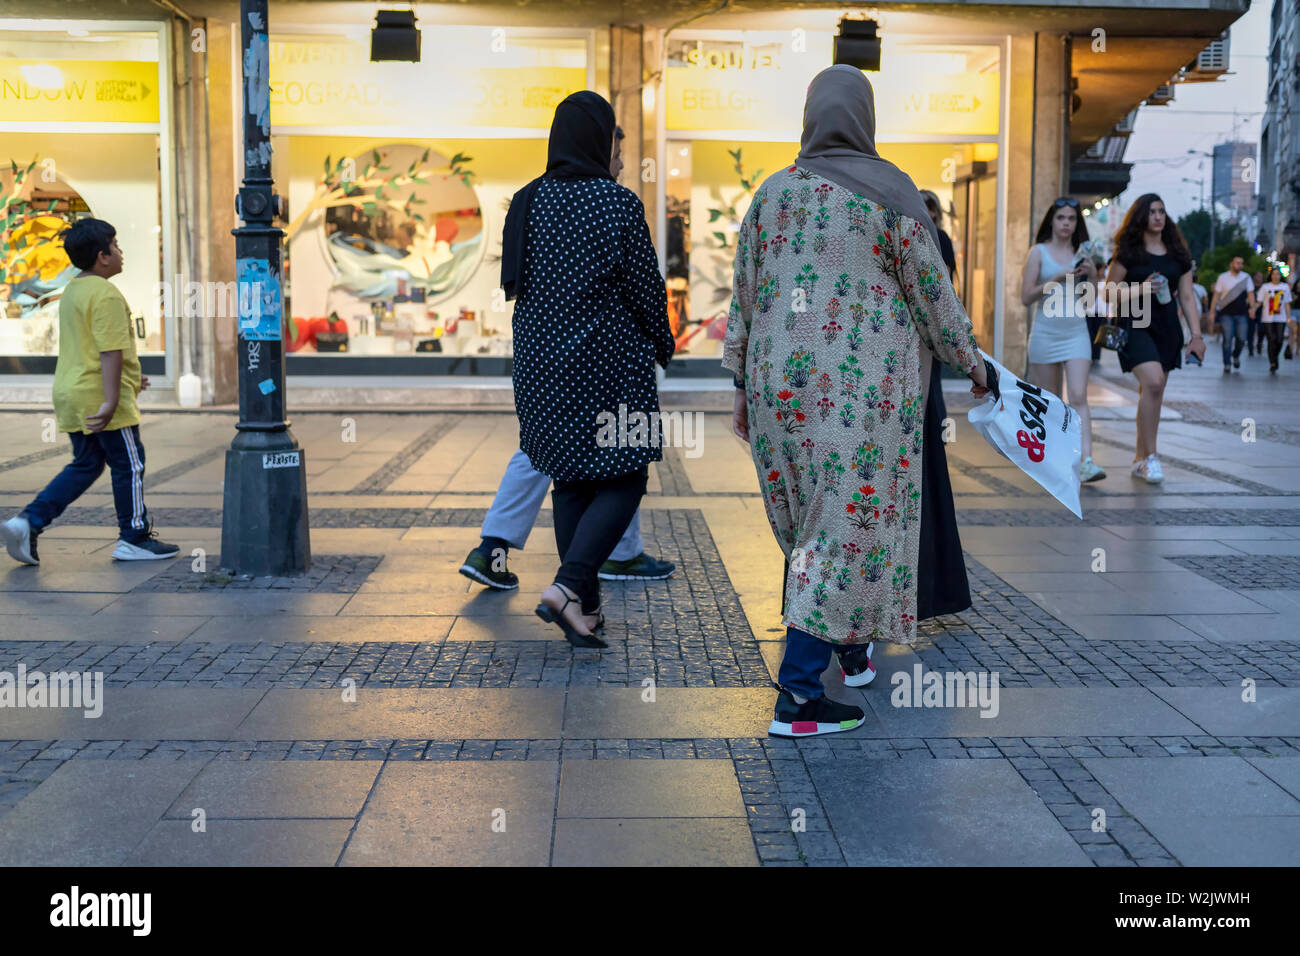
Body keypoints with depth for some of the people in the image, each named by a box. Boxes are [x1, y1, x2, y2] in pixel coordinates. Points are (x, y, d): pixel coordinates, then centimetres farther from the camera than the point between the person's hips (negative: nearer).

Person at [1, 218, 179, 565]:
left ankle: (29, 521, 5)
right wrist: (111, 399, -25)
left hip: (70, 394, 9)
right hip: (100, 398, -9)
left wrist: (127, 378, 30)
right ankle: (134, 538, 14)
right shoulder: (106, 295, -16)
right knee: (129, 465, 4)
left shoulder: (72, 290, 15)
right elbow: (111, 350, -23)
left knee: (85, 465, 16)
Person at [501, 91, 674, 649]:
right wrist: (664, 346, 8)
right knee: (623, 481, 5)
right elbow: (645, 287, -8)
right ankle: (568, 587, -11)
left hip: (542, 361, 6)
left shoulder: (526, 203, 4)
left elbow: (517, 284, 10)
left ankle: (585, 609, 17)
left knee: (570, 482, 12)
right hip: (610, 362, -6)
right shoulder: (616, 203, -12)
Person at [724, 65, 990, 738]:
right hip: (865, 383, -5)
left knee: (813, 517, 20)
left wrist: (741, 387, 16)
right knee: (850, 520, -2)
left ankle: (845, 637, 38)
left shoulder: (772, 192, 6)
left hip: (783, 378, 5)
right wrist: (971, 362, 12)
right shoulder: (890, 191, -6)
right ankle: (797, 696, -5)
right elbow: (931, 290, -2)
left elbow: (744, 297, 8)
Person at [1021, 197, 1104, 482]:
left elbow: (1093, 298, 13)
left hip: (1076, 333, 1)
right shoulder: (1039, 252, 2)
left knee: (1079, 397, -12)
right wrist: (1056, 279, -15)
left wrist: (1092, 274, -5)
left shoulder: (1083, 253, 10)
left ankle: (1086, 461, -22)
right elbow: (1026, 296, -5)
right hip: (1045, 333, -1)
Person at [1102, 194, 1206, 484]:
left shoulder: (1177, 253, 12)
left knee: (1153, 392, 5)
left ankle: (1140, 458, 15)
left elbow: (1187, 296, 12)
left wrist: (1196, 334, 5)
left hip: (1166, 327, 5)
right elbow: (1110, 290, -2)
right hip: (1134, 326, -5)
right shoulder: (1128, 251, -1)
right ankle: (1150, 456, -15)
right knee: (1153, 383, -22)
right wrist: (1141, 289, -17)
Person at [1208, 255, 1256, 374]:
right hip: (1226, 314, -2)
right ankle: (1227, 365, -2)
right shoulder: (1223, 277, 4)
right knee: (1227, 339, -7)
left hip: (1241, 314, 2)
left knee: (1241, 339, -1)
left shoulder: (1246, 278, 8)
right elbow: (1216, 295, 5)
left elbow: (1250, 294, 6)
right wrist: (1212, 311, 0)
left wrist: (1252, 307, -9)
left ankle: (1236, 356, 28)